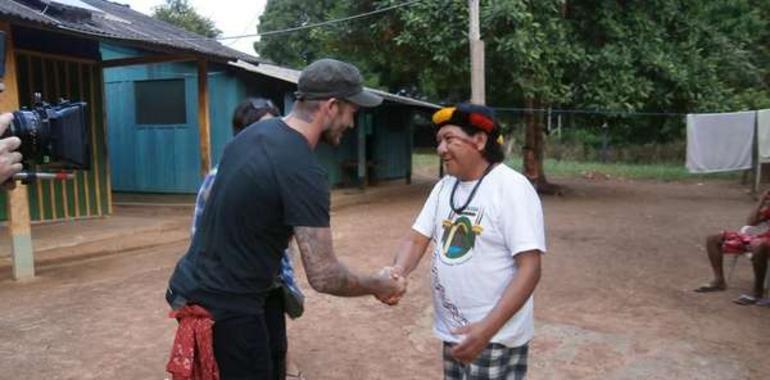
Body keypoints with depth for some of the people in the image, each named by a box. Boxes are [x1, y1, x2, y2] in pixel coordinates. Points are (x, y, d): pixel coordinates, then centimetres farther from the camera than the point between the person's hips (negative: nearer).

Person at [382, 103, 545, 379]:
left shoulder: (512, 188, -17)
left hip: (496, 338, -7)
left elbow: (529, 269, -21)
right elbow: (417, 238, 4)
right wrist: (399, 270, -18)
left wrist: (488, 328, -29)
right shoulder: (444, 187, 5)